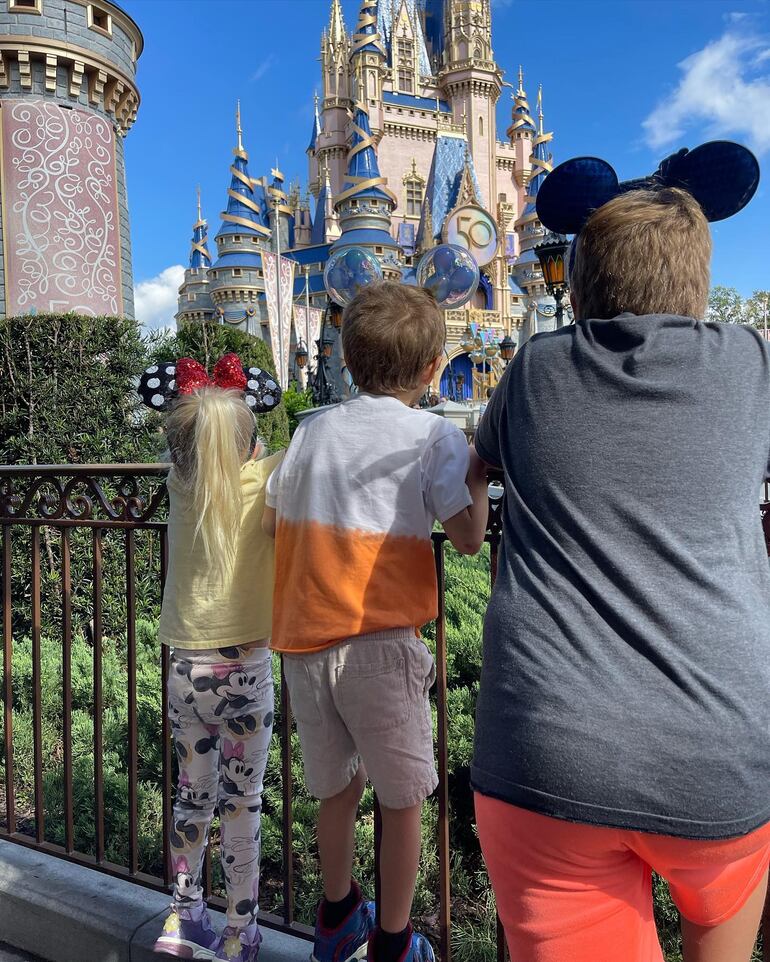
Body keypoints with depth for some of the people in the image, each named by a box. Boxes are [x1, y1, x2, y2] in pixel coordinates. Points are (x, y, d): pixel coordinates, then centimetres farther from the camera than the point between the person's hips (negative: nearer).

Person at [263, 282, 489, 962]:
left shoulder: (312, 429, 8)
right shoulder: (434, 435, -3)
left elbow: (271, 520, 13)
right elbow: (468, 537, -9)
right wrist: (479, 473, 4)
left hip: (302, 642, 5)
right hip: (379, 644, -5)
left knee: (337, 788, 24)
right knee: (403, 801, 15)